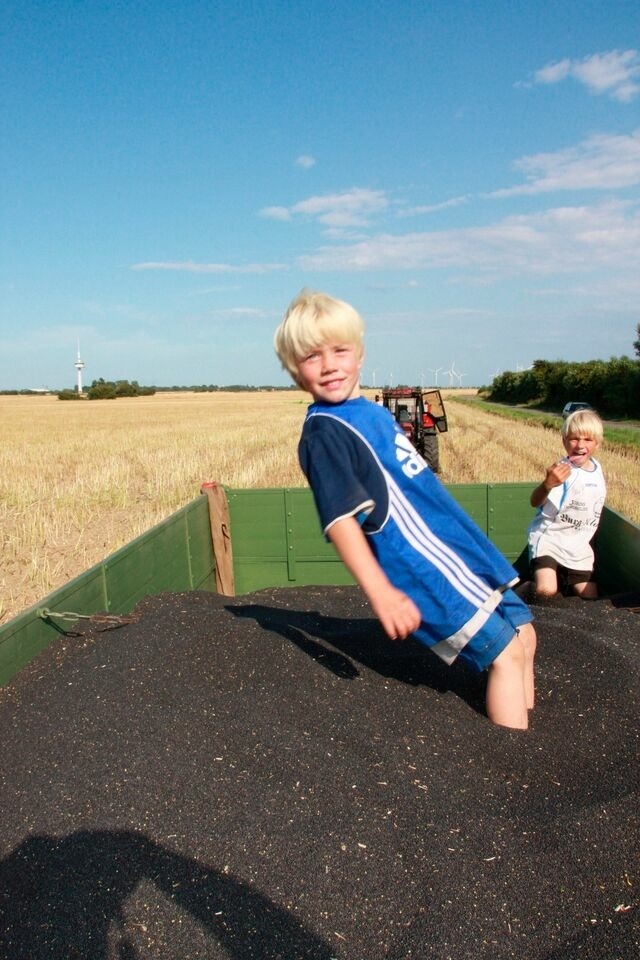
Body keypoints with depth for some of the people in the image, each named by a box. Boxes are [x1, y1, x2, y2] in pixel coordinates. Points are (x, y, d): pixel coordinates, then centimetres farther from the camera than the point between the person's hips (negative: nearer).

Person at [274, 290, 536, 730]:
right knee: (506, 652, -5)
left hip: (464, 553, 9)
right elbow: (339, 519, -25)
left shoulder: (373, 412, 11)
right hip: (431, 572, -9)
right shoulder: (324, 434, -17)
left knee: (523, 634, 16)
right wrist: (382, 593, -32)